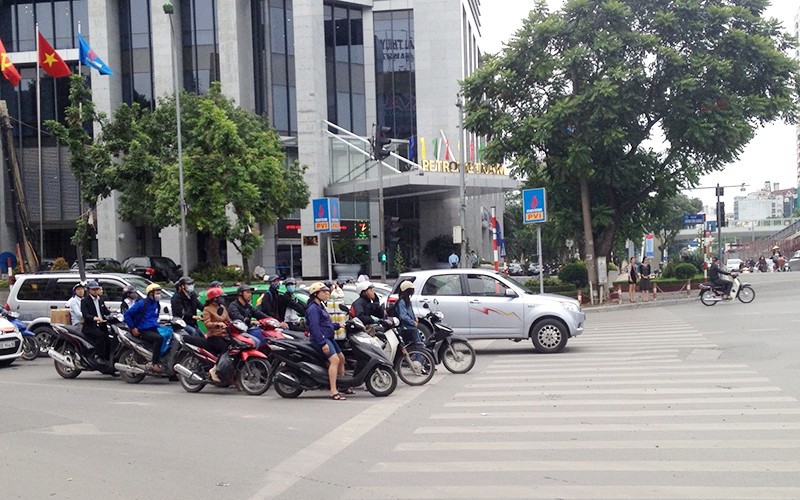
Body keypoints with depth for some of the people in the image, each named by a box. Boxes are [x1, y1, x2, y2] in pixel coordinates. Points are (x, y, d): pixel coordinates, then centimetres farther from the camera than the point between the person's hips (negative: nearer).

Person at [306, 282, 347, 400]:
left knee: (341, 358, 17)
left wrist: (338, 325, 13)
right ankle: (333, 392, -29)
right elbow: (314, 327, -23)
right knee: (335, 360, -24)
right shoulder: (313, 308, -13)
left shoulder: (321, 306, 19)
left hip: (328, 338, 11)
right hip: (320, 338, -11)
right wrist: (322, 343, -29)